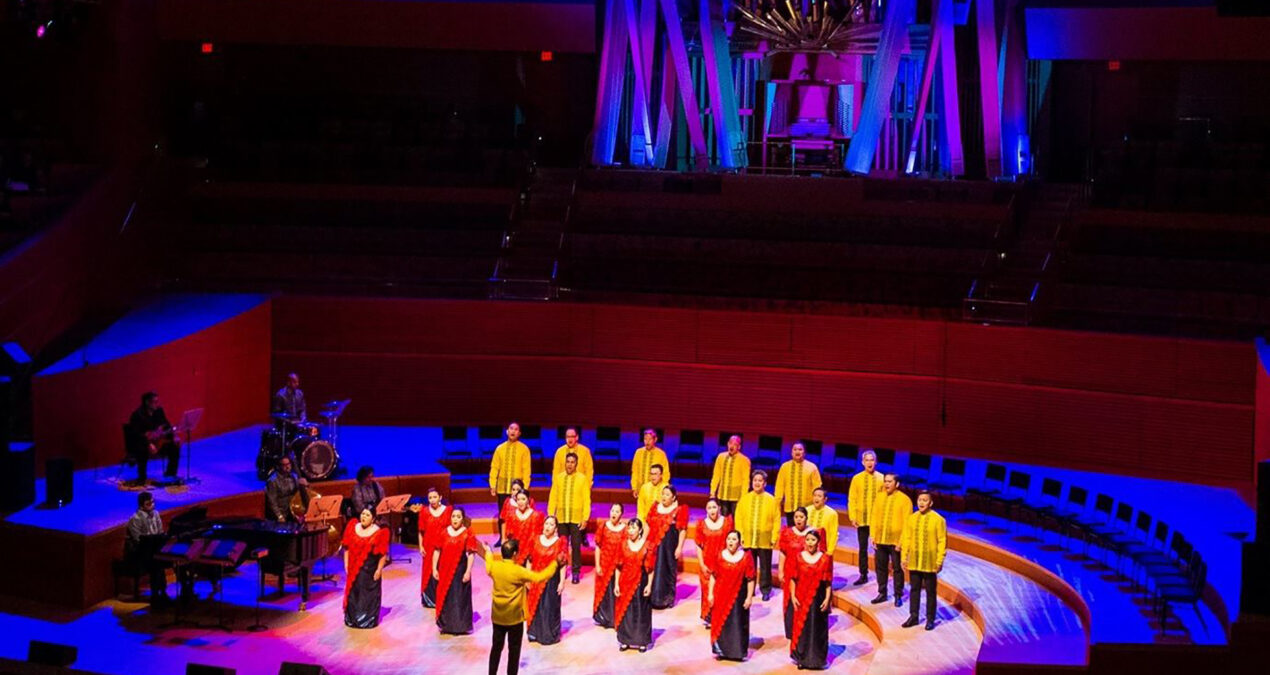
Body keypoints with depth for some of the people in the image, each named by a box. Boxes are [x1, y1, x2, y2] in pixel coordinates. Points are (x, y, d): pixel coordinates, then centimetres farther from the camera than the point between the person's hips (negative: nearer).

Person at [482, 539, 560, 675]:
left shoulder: (494, 566, -6)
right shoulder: (518, 571, -22)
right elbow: (540, 577, -18)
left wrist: (488, 552, 39)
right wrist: (554, 564, -5)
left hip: (497, 616, 5)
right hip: (514, 617, -5)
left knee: (496, 646, 17)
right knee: (514, 649, 8)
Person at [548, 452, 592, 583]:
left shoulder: (583, 478, -1)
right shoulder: (558, 478, 5)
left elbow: (587, 500, -3)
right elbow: (553, 498, 5)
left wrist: (585, 518, -8)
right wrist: (550, 515, 0)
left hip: (577, 518, -2)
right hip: (561, 518, 2)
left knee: (576, 545, 0)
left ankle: (576, 572, 8)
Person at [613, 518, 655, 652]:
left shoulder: (647, 545, -6)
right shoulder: (623, 545, 1)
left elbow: (650, 568, -4)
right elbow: (618, 566, 4)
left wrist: (649, 585, -8)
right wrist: (616, 584, 0)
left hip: (640, 583, -2)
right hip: (625, 582, 2)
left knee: (641, 611, 5)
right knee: (624, 611, 7)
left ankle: (642, 641, 14)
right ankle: (625, 640, 17)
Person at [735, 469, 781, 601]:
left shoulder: (771, 500, -2)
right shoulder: (745, 498, 3)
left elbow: (776, 520, -2)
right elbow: (739, 518, 4)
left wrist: (774, 537, -6)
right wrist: (740, 535, -2)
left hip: (765, 540, -2)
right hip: (748, 539, 2)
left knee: (765, 566, 4)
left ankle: (765, 590, 16)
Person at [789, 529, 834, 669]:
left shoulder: (825, 559, -2)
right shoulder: (798, 557, 0)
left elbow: (828, 581, -2)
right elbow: (793, 579, 1)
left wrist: (827, 599, -8)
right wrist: (792, 596, -6)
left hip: (818, 599, -1)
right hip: (801, 599, 1)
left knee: (818, 629, 5)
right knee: (801, 628, 4)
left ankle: (817, 659, 16)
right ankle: (801, 658, 14)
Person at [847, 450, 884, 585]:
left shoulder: (881, 478, -2)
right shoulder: (857, 478, 0)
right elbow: (852, 499, 0)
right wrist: (852, 517, -7)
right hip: (861, 519, 1)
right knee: (862, 548, 9)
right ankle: (863, 575, 18)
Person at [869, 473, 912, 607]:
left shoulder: (904, 499, -8)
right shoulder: (879, 497, 7)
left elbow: (906, 522, -10)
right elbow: (874, 517, 9)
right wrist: (873, 536, 3)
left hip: (896, 542, -5)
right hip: (880, 540, 5)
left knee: (897, 569, 4)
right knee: (880, 567, 11)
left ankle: (898, 596, 15)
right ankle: (882, 593, 23)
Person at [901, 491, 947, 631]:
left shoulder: (938, 520, -9)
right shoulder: (911, 519, 4)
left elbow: (942, 542, -8)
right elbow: (906, 539, 7)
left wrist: (939, 561, -11)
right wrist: (904, 558, 5)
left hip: (930, 563, -4)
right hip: (914, 562, 4)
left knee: (930, 591, 5)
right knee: (914, 590, 11)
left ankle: (930, 619, 14)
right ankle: (913, 616, 21)